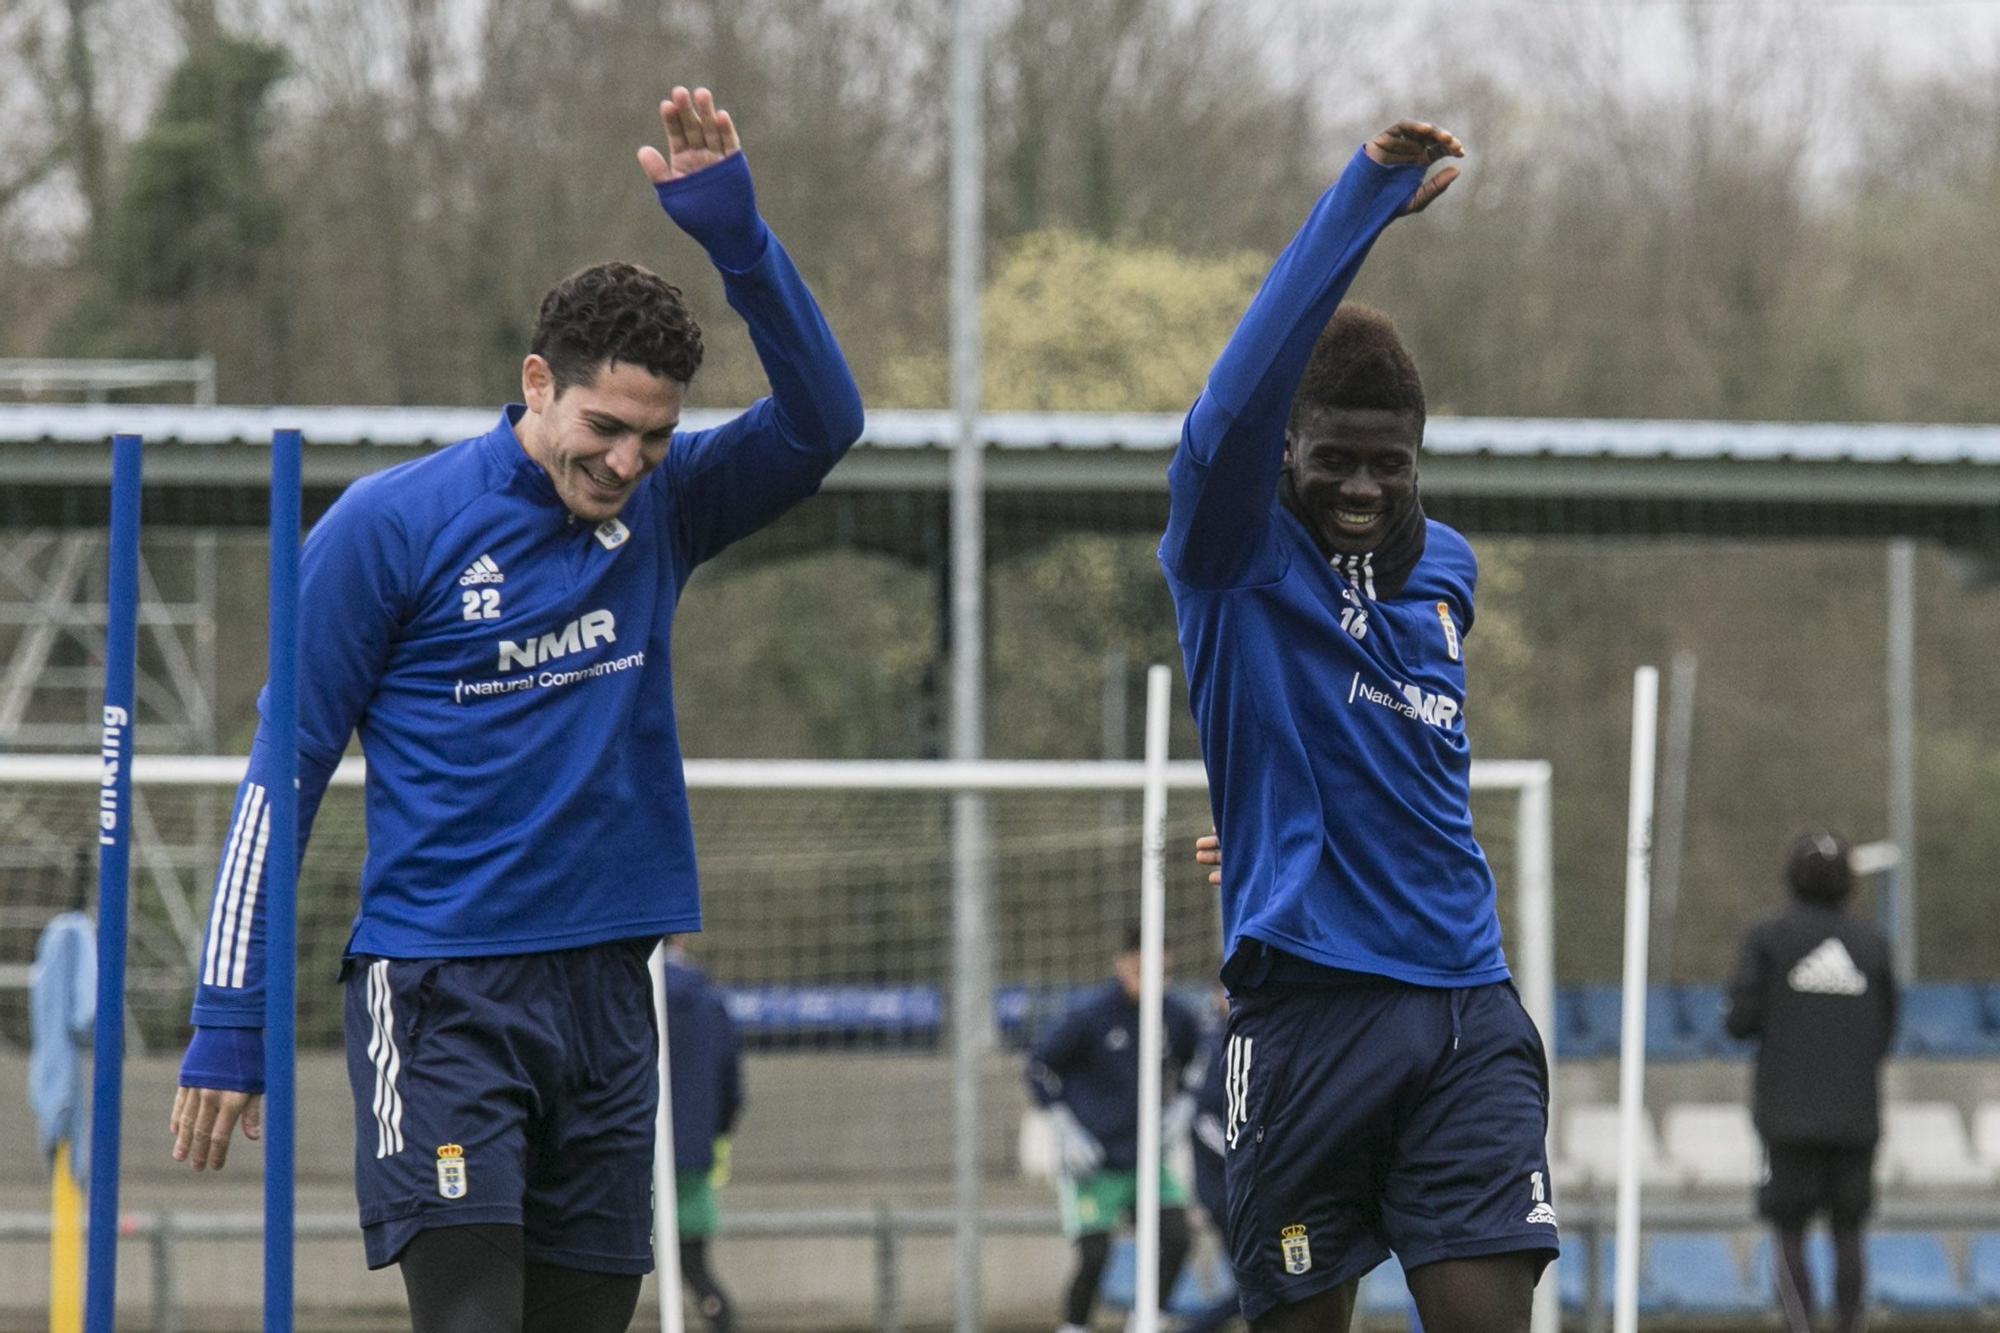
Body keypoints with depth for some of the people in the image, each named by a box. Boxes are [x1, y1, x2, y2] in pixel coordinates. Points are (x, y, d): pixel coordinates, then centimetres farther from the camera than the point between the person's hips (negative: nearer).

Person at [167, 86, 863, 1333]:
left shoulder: (661, 505, 7)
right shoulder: (391, 525, -5)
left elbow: (821, 420, -6)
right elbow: (282, 773, -2)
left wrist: (736, 232, -17)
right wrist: (230, 1028, -5)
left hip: (605, 994, 5)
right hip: (440, 994, -5)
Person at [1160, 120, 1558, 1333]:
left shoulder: (1445, 570, 13)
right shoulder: (1239, 562, -4)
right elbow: (1232, 413, -24)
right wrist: (1364, 198, -29)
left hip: (1466, 1014, 4)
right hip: (1307, 1004, -4)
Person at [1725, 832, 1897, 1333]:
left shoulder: (1768, 938, -2)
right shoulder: (1871, 943, 6)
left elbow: (1742, 1020, -8)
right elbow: (1884, 1032, 12)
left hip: (1790, 1113, -2)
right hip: (1856, 1114, 2)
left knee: (1790, 1235, 1)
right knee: (1848, 1233, 10)